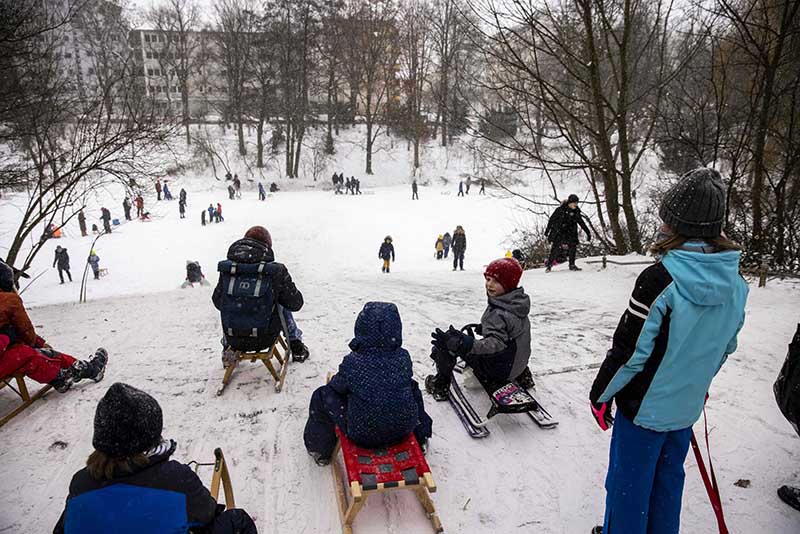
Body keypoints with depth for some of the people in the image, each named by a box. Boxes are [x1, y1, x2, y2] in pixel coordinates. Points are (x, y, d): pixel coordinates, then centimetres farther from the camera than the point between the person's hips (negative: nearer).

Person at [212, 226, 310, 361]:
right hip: (264, 340, -2)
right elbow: (295, 303, -5)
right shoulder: (276, 271, -14)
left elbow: (217, 302, 6)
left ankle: (227, 348, 42)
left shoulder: (227, 269, -6)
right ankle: (296, 347, 35)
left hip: (233, 340, 2)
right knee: (282, 306, 26)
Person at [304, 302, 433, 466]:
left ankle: (320, 451, 28)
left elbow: (337, 386, -1)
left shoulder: (352, 363, -20)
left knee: (322, 396, 11)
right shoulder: (403, 358, -13)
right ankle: (419, 439, 45)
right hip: (404, 429, 3)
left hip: (362, 436, -3)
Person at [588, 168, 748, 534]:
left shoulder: (659, 280, -26)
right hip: (687, 406, 6)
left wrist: (601, 394, -8)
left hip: (644, 407, -6)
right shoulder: (736, 283, -5)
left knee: (628, 481, 13)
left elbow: (629, 350, -22)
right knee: (669, 477, 24)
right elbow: (726, 346, 8)